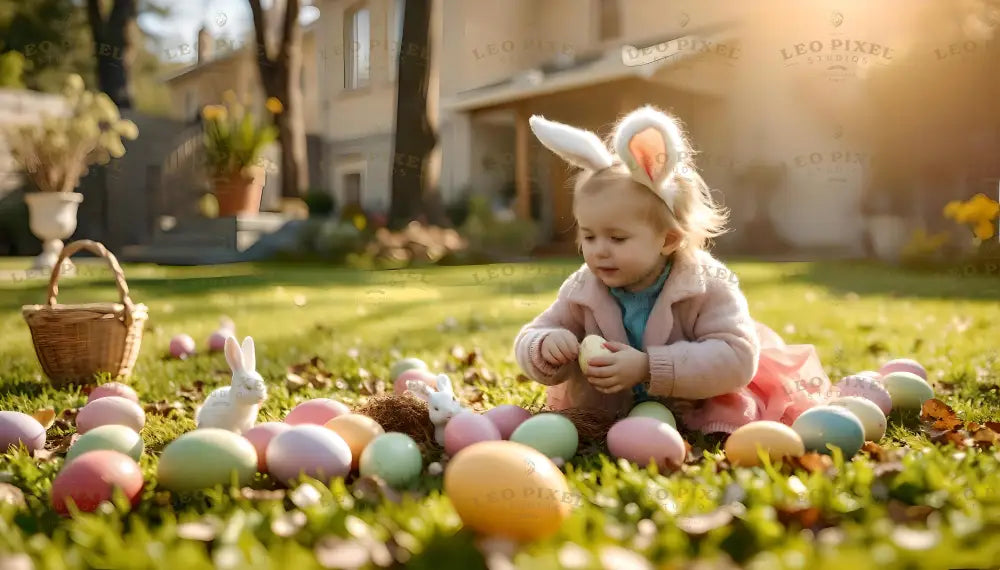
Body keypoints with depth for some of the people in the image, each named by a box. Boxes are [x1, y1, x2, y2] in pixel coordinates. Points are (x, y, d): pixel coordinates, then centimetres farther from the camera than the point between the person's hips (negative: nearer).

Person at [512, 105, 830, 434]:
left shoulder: (708, 286, -25)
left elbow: (737, 358, -35)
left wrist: (648, 368, -43)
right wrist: (547, 348, -35)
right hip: (613, 412, 4)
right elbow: (528, 343, -9)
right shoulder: (581, 289, -15)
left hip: (701, 410, -3)